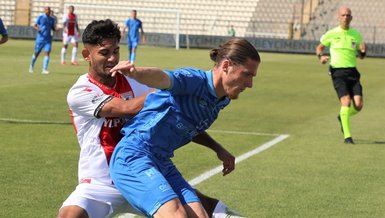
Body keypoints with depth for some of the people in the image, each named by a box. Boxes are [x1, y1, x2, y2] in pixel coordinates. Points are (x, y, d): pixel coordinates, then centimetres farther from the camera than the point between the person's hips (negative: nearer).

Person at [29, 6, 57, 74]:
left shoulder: (52, 19, 10)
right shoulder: (40, 17, -1)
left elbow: (53, 28, 17)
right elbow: (34, 25, -4)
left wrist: (56, 29, -6)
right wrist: (37, 29, -26)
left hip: (48, 40, 3)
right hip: (40, 38, -3)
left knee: (47, 53, -11)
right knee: (36, 53, 5)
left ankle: (44, 69, -11)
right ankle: (31, 66, 30)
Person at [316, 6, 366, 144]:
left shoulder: (356, 35, 10)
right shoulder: (331, 34, 1)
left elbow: (361, 56, 20)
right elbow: (319, 48, 14)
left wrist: (363, 51, -4)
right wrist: (321, 56, -7)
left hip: (352, 72, 4)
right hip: (338, 72, -4)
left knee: (358, 105, -8)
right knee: (346, 101, -19)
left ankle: (343, 117, 26)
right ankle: (347, 136, -10)